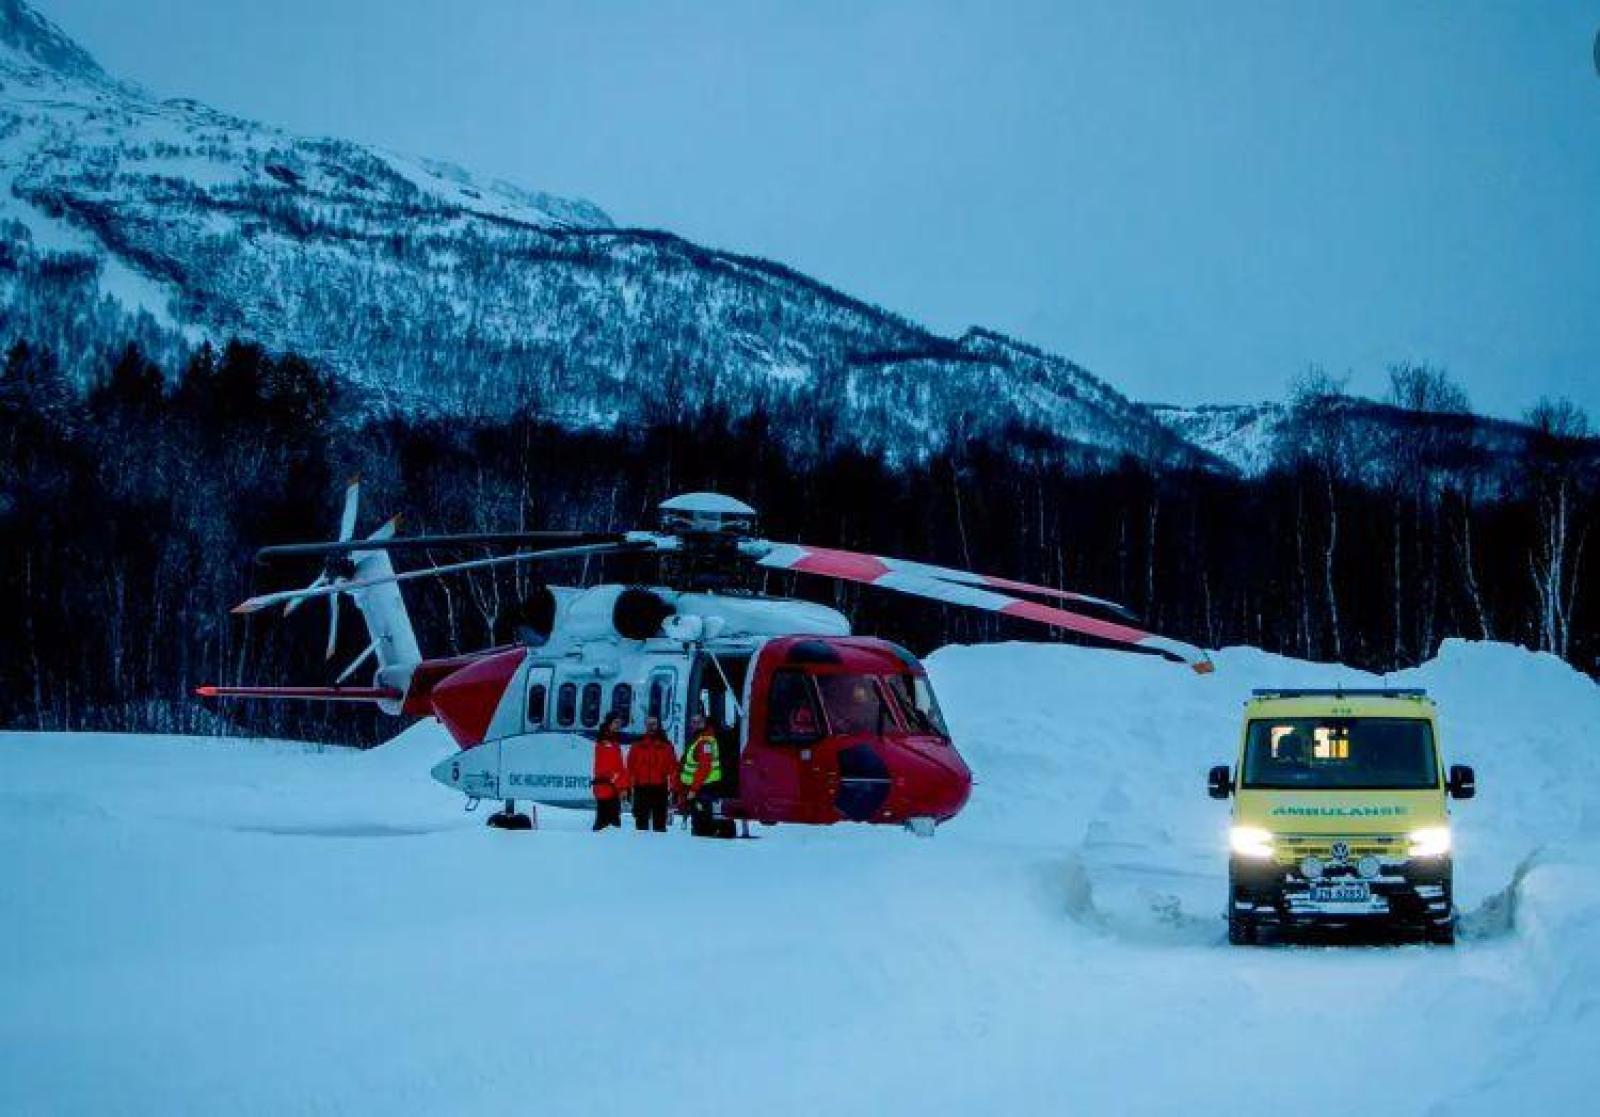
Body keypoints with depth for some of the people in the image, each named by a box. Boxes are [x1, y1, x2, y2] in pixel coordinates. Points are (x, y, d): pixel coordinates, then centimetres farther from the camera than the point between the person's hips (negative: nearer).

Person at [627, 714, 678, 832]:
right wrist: (627, 786, -2)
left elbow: (673, 768, 1)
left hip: (660, 789, -1)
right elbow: (630, 767, 6)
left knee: (659, 822, 2)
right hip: (641, 789, 1)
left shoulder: (666, 746, 5)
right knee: (641, 822, 4)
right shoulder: (637, 745, 8)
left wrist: (673, 787, -7)